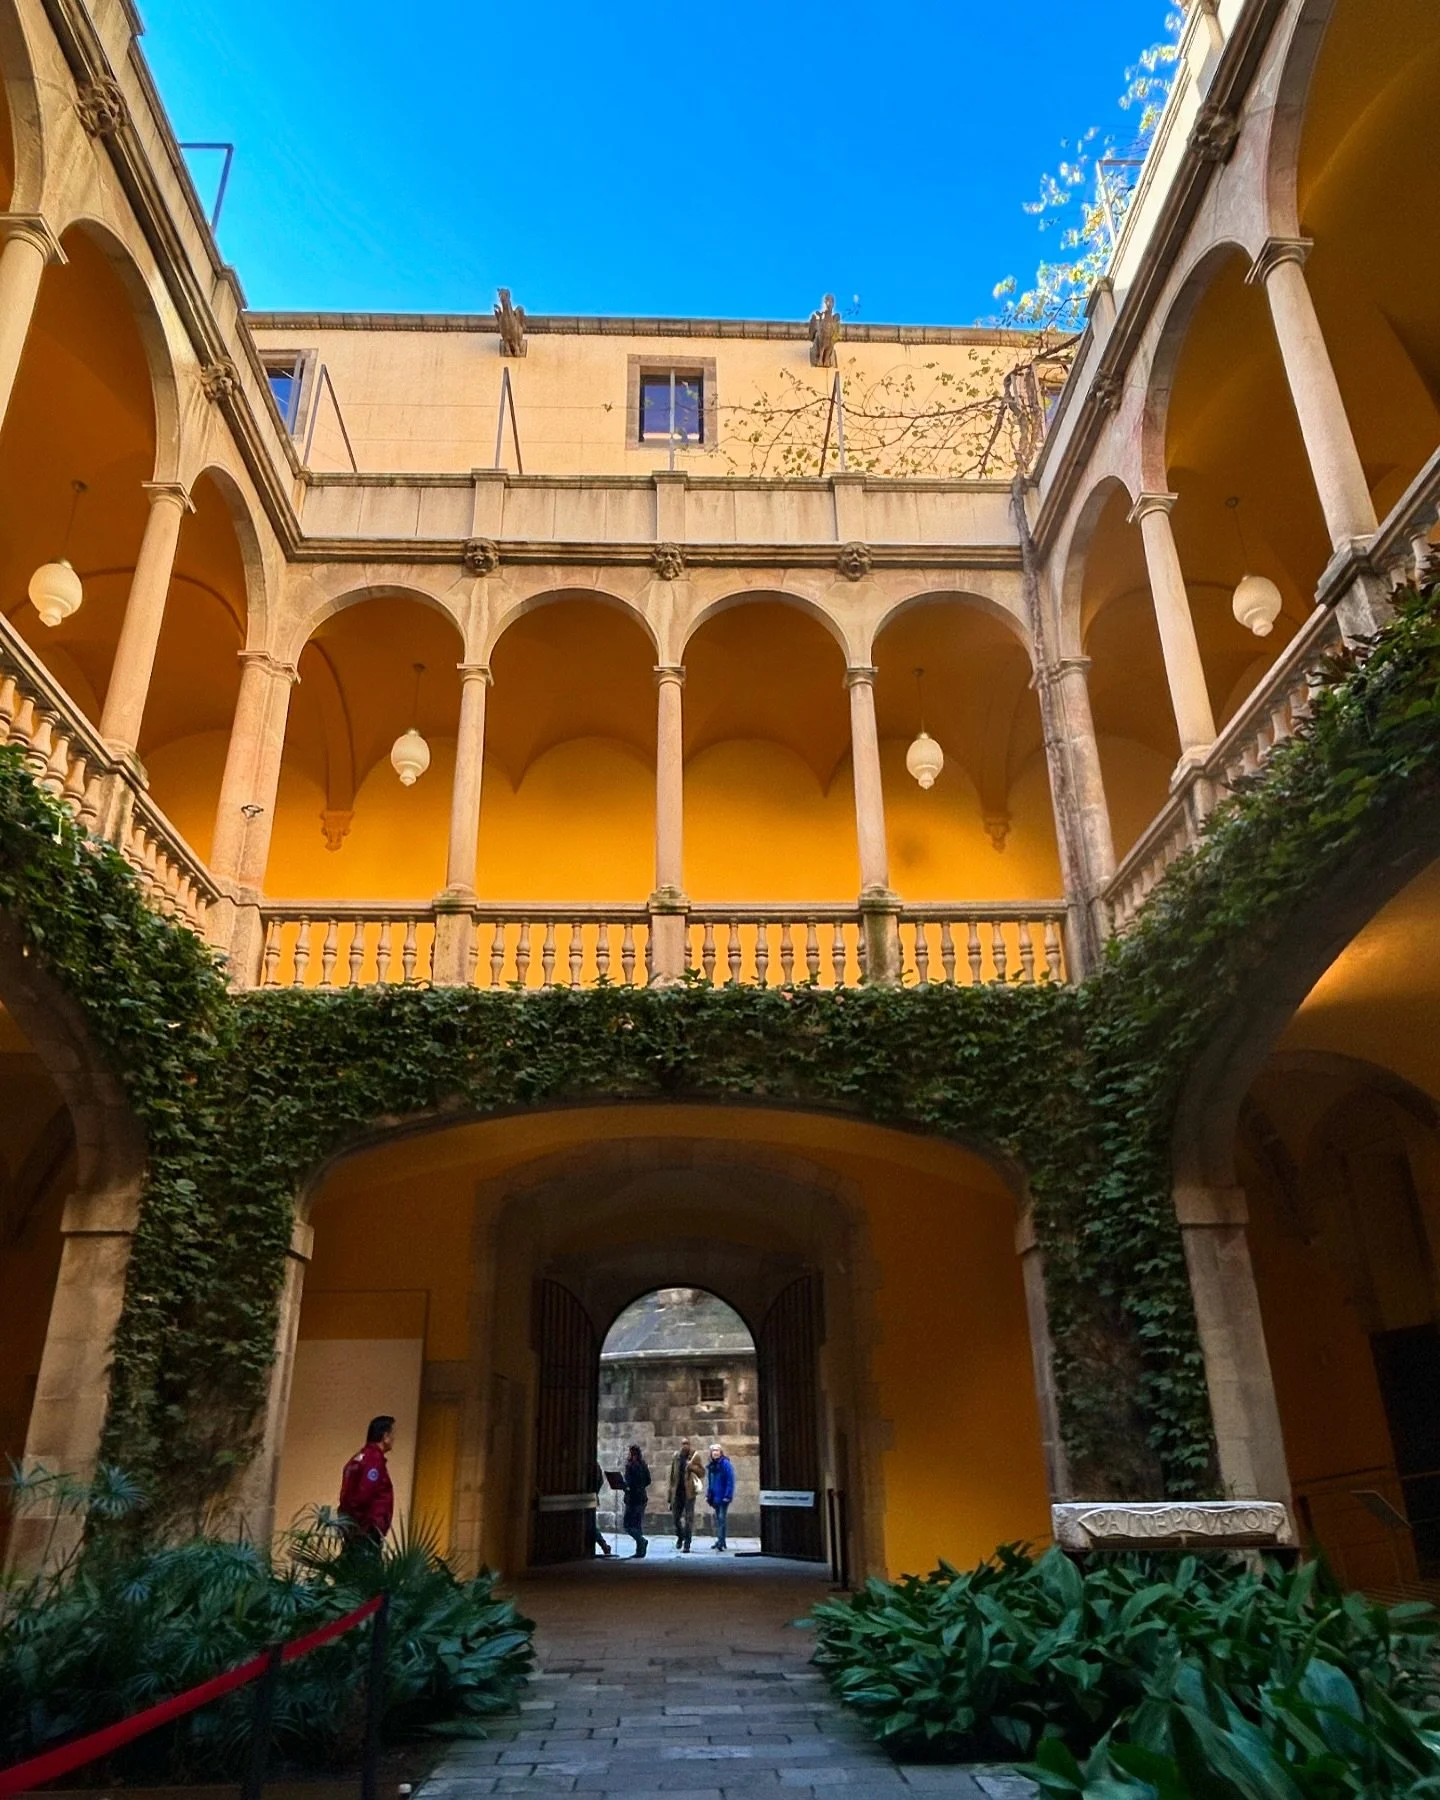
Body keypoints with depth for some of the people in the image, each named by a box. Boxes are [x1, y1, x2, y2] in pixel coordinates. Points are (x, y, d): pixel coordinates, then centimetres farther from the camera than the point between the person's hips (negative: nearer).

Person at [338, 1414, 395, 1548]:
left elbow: (352, 1495, 15)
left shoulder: (360, 1458, 16)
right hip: (367, 1529, -10)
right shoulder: (374, 1459, -14)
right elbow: (364, 1496, -22)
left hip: (354, 1527, 10)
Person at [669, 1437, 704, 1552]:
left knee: (689, 1518, -4)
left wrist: (693, 1467, -17)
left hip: (689, 1492, -3)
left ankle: (687, 1545, 2)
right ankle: (680, 1536, 35)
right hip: (677, 1492, 3)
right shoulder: (676, 1457, 6)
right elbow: (672, 1475, 12)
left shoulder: (694, 1457, -1)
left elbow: (702, 1473, 0)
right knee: (675, 1516, 8)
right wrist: (671, 1490, 11)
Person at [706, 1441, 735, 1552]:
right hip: (715, 1497, 7)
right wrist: (708, 1496, 11)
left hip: (723, 1497, -7)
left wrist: (727, 1496, -18)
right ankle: (720, 1541, 22)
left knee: (721, 1518, -11)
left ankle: (721, 1541, -11)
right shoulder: (711, 1466, 10)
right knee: (717, 1519, 13)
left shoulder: (725, 1464, -12)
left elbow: (730, 1481, -15)